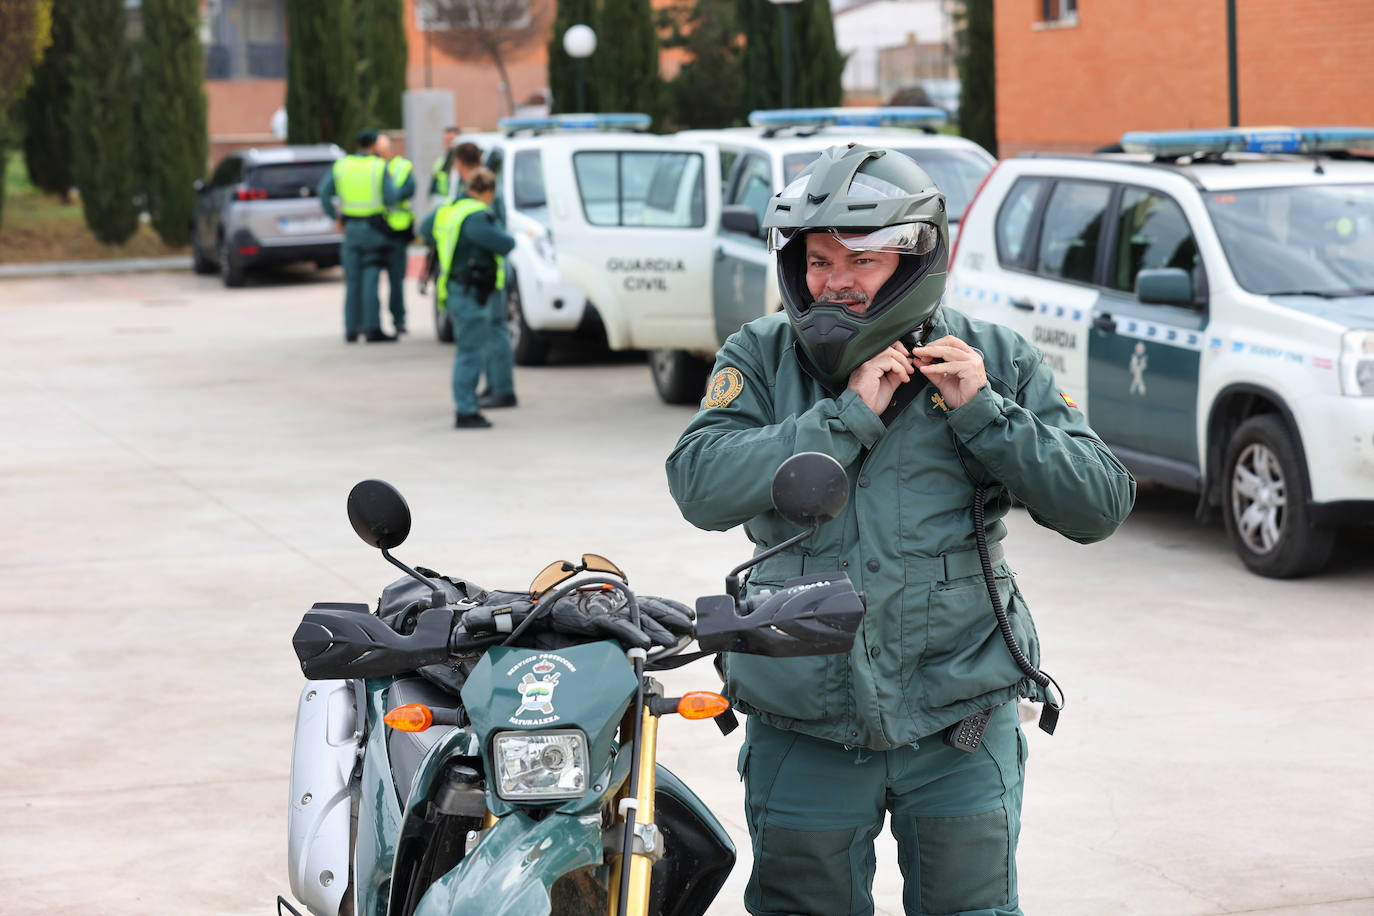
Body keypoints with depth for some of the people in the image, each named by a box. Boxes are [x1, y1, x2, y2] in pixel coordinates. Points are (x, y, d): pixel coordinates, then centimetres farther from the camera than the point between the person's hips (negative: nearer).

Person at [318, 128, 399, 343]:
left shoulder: (340, 166, 4)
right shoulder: (379, 167, -7)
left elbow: (324, 193, -1)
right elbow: (391, 198, -11)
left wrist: (335, 217, 7)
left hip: (350, 227, 3)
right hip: (374, 227, -3)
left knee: (352, 279, 10)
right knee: (370, 278, -6)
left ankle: (351, 329, 11)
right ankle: (372, 328, -10)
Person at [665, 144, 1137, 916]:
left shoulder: (995, 360, 2)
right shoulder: (761, 358, 1)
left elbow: (1100, 504, -4)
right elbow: (701, 488, -16)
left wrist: (983, 413, -14)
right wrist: (848, 414, -18)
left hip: (959, 726, 0)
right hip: (804, 730, 1)